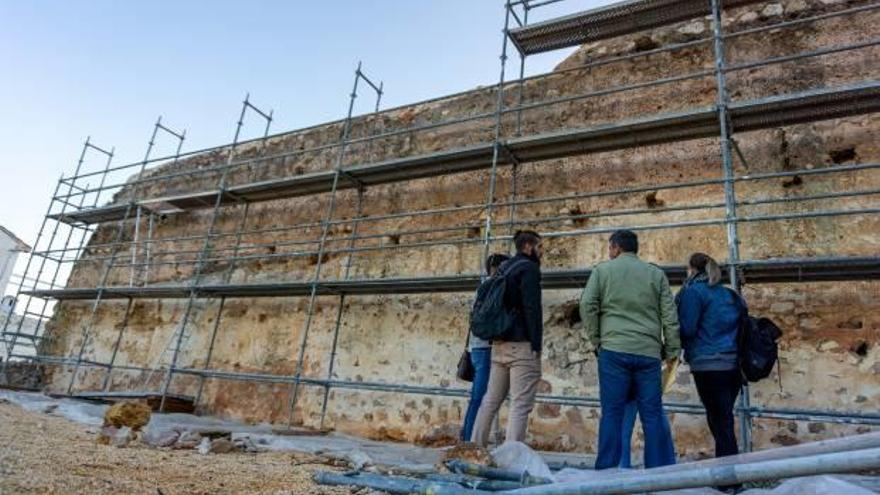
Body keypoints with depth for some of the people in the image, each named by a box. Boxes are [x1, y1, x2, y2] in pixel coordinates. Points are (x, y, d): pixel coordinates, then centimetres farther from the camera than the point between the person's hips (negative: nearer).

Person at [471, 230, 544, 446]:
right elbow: (532, 308, -16)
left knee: (491, 400, 14)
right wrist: (536, 345, -16)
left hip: (499, 344, 8)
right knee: (521, 404, -6)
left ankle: (475, 447, 18)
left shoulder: (503, 268, 19)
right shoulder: (529, 268, -6)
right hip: (522, 345, -8)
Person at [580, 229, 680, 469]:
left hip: (613, 350, -2)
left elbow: (587, 306, -1)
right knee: (653, 415, 7)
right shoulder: (656, 274, 14)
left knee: (612, 413, 1)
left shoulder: (602, 270, 8)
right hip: (649, 353, 2)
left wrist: (596, 340, 6)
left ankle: (606, 472, 3)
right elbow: (669, 315, 9)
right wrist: (671, 350, 12)